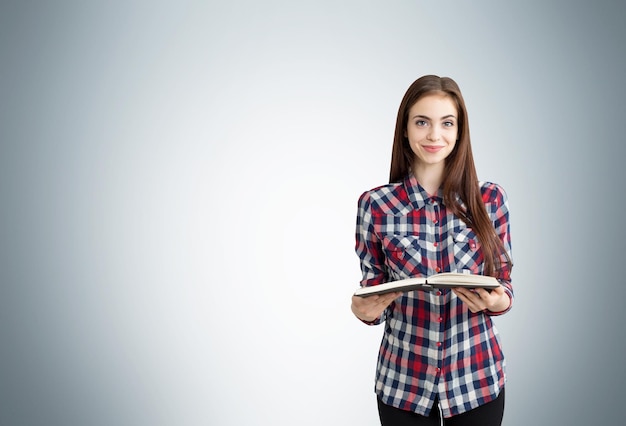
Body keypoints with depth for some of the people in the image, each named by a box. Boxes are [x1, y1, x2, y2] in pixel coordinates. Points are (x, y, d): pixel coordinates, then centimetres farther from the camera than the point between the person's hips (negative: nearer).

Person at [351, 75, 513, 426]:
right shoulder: (375, 204, -5)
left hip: (477, 378, 1)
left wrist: (497, 301, -18)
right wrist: (366, 310, -19)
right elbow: (374, 292, 2)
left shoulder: (490, 198, -3)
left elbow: (504, 282, 3)